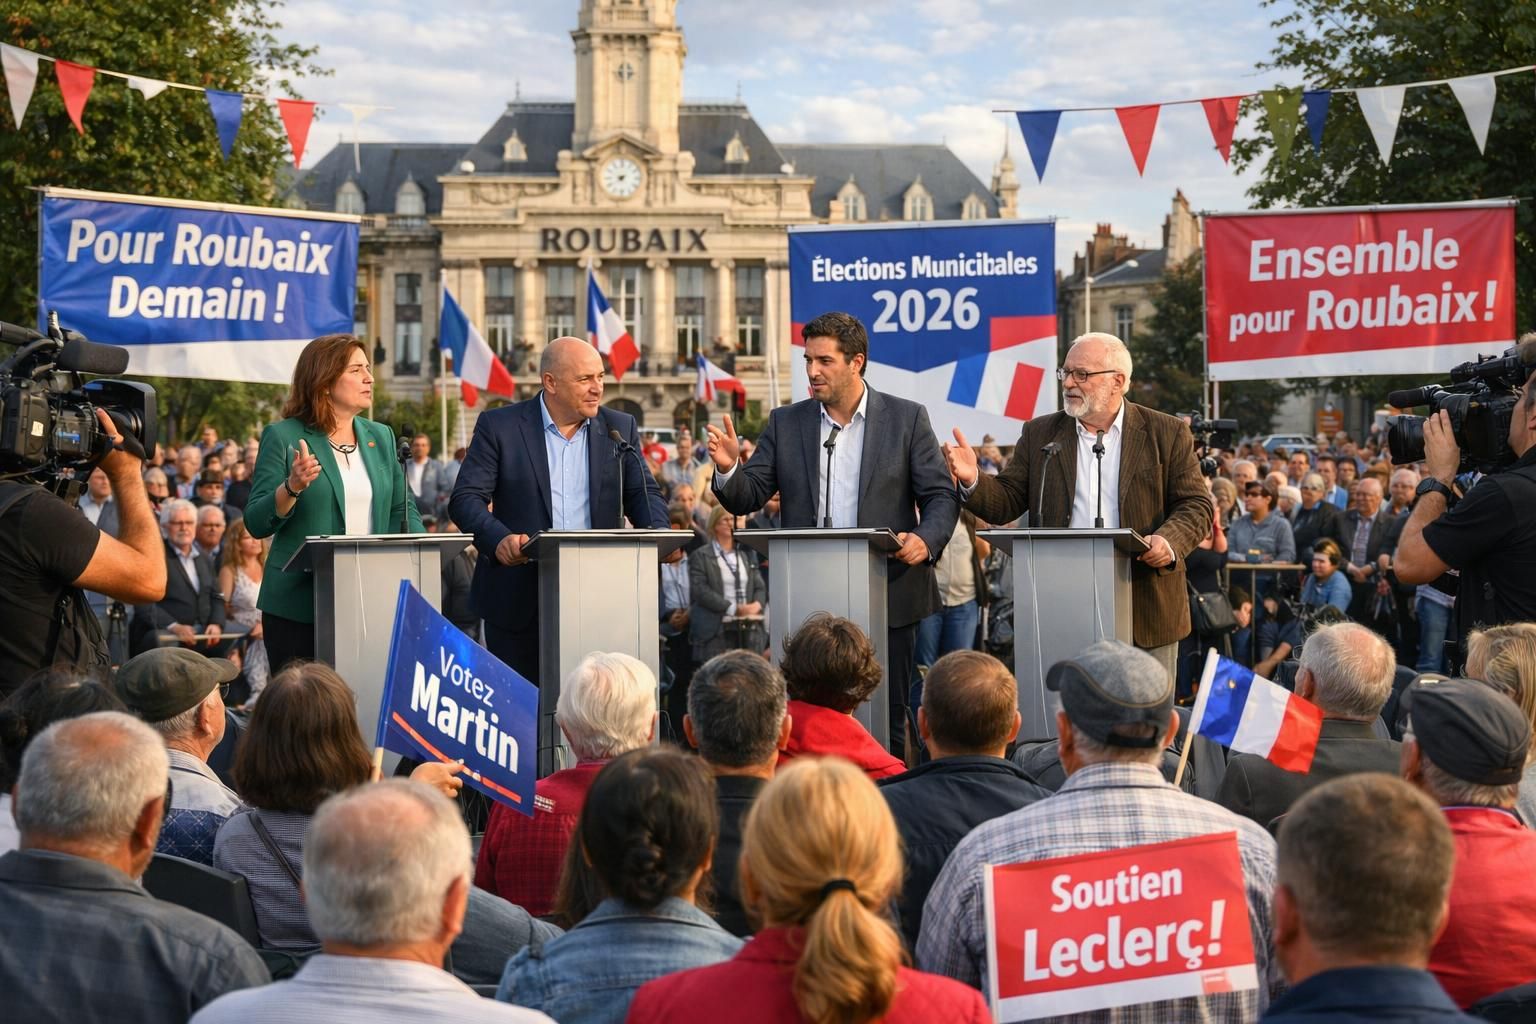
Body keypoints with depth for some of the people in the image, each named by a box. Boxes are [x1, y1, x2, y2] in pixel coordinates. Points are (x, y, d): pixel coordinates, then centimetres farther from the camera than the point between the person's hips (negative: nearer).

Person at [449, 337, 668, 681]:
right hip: (520, 598, -2)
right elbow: (466, 499, -6)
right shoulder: (499, 427, -1)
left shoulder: (619, 427, 9)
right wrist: (499, 539, -25)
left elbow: (642, 493, 9)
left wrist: (658, 534, -13)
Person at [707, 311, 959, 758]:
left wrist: (927, 540, -19)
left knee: (887, 721, 5)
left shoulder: (907, 418, 3)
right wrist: (729, 468, -17)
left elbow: (941, 496, 1)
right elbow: (746, 499, 5)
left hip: (887, 599, -1)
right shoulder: (785, 423, 8)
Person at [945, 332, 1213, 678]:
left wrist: (1169, 542, -19)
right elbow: (1007, 500, 6)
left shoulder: (1167, 433, 4)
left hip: (1146, 615, -1)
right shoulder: (1039, 434, 10)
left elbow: (1196, 505, 1)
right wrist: (973, 480, -14)